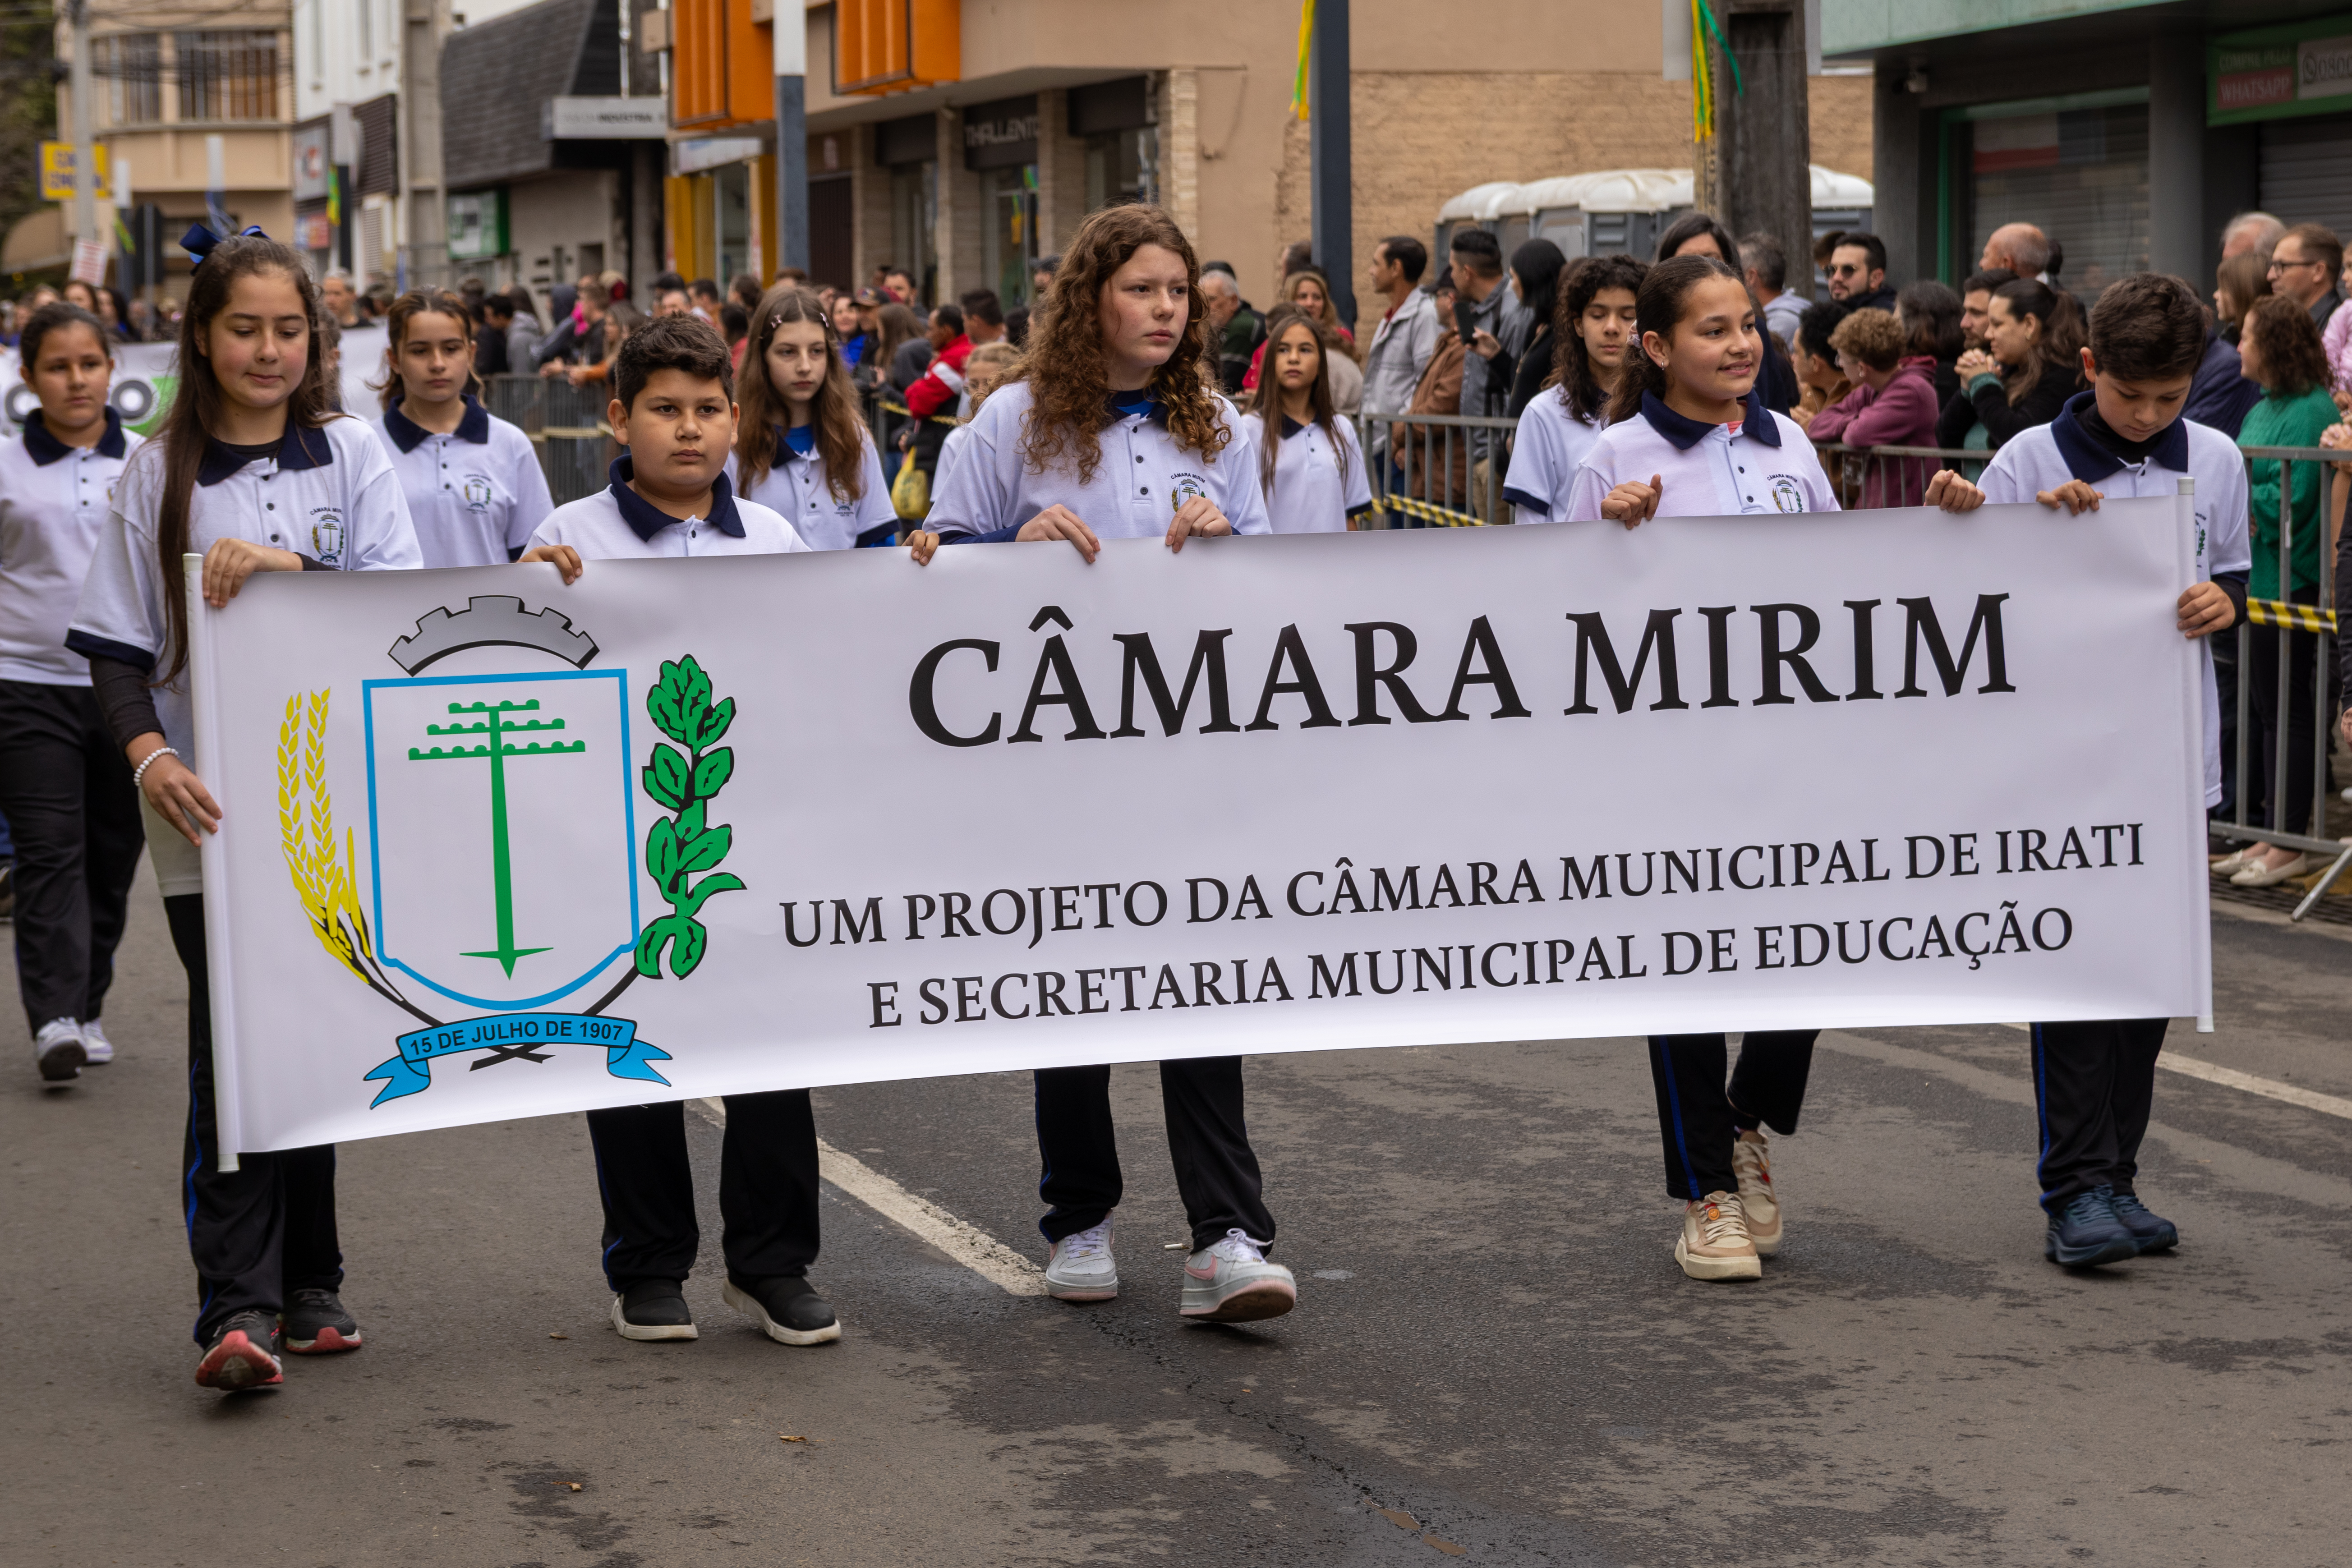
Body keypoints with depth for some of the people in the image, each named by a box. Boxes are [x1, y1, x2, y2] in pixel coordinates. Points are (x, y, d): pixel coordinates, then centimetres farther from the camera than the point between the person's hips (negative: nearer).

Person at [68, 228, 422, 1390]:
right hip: (207, 810, -1)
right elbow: (118, 647, 1)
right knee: (232, 1046, -9)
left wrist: (287, 564, -20)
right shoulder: (159, 475, 4)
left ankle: (307, 1283, 23)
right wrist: (146, 754, -16)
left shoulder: (350, 454, 6)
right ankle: (237, 1306, -13)